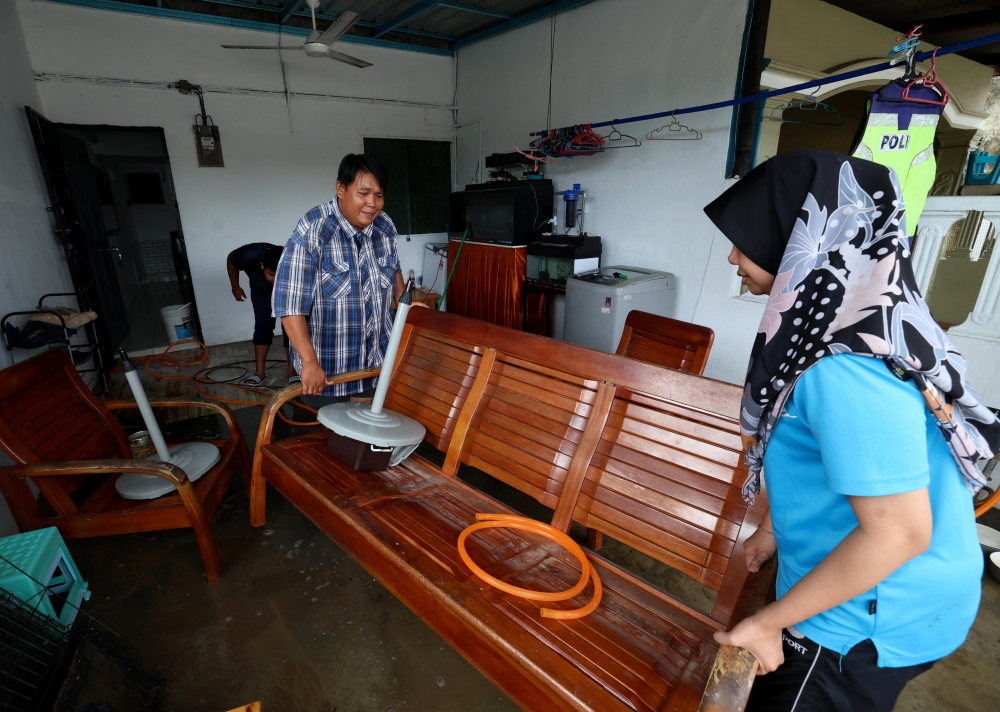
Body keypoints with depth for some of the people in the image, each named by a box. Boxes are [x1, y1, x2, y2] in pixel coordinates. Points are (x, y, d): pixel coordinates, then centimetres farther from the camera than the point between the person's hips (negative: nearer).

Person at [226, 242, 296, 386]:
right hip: (260, 289, 2)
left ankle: (292, 371, 0)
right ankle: (260, 372, 7)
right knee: (263, 326, -2)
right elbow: (231, 260, -11)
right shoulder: (249, 256, -40)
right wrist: (235, 287, -1)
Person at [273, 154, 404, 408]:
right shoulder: (311, 234, -22)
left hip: (379, 357, 5)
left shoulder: (385, 227, -4)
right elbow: (290, 304, -23)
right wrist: (310, 362, -26)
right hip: (327, 364, -4)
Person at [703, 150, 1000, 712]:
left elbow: (897, 532, -29)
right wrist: (775, 530, 17)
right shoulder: (849, 317, -2)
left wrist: (767, 622, -19)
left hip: (869, 621, -8)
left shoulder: (845, 369, -32)